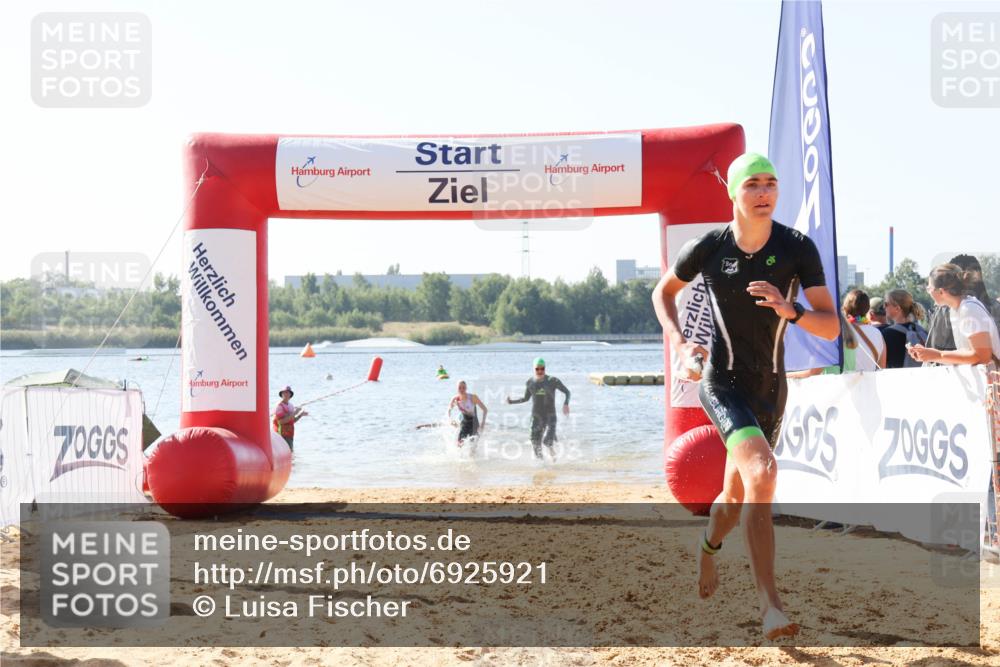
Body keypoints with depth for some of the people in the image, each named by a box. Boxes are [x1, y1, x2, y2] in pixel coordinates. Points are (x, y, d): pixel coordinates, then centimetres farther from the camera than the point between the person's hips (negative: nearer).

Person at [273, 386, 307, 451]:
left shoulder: (291, 406, 12)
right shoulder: (279, 406, -12)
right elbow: (281, 421, -22)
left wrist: (301, 415, 4)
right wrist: (294, 413, -23)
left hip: (289, 435, 8)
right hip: (282, 435, -8)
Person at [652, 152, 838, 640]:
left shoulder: (798, 248, -9)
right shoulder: (707, 248, -10)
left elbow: (831, 328, -10)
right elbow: (663, 292, 9)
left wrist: (791, 311, -30)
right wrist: (680, 345, -6)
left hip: (770, 388, 3)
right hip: (721, 382, -3)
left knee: (738, 496, 17)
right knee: (762, 471, -28)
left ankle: (707, 549, 54)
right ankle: (769, 606, -28)